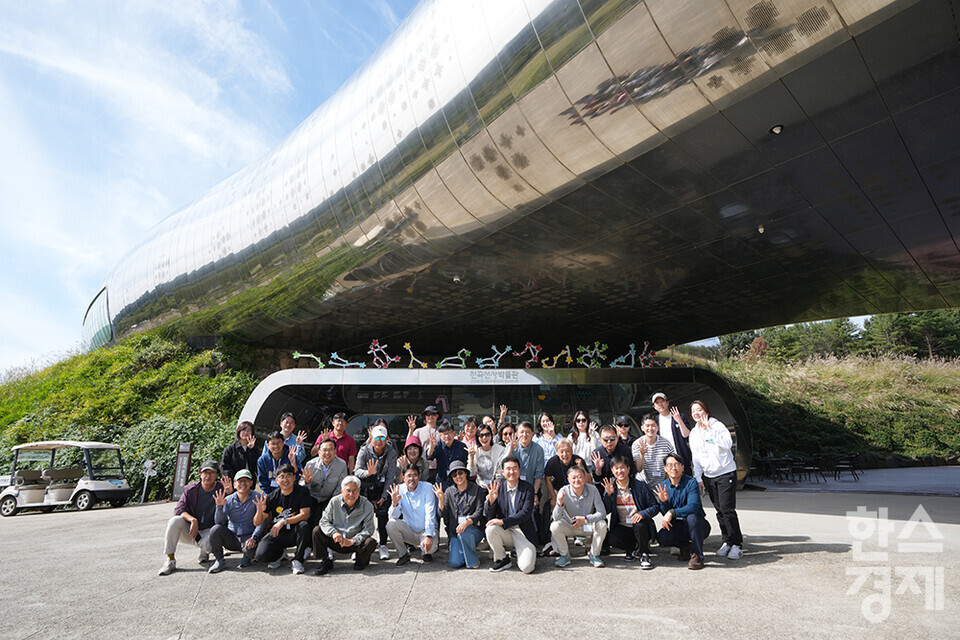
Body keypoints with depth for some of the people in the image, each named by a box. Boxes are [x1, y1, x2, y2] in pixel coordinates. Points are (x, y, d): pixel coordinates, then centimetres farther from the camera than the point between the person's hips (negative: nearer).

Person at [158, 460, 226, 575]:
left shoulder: (221, 490, -6)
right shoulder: (190, 489, -1)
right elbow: (179, 509, -11)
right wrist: (192, 520, -31)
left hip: (208, 531, -2)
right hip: (189, 531, 2)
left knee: (208, 544, -35)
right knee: (175, 520, -27)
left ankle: (204, 551, 7)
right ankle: (169, 560, -17)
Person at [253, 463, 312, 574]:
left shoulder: (302, 492, -9)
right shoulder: (273, 496, -4)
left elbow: (304, 515, -19)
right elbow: (257, 523, -1)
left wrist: (284, 521, -30)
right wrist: (260, 511, -24)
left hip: (294, 533, -1)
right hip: (276, 534, 2)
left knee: (304, 525, -33)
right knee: (260, 556, -23)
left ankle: (298, 559, -13)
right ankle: (280, 554, 12)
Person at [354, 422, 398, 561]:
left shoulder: (391, 452, -10)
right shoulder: (364, 451, -11)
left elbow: (390, 476, -9)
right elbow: (357, 470, -23)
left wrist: (383, 497, -14)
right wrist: (367, 472, -45)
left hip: (383, 487, -1)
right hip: (366, 487, 1)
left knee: (382, 512, -19)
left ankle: (383, 545, -7)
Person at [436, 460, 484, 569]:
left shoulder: (476, 490, 0)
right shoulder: (449, 491, 7)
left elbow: (479, 512, -8)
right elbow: (443, 514, 1)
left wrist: (467, 522, -26)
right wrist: (441, 499, -16)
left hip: (474, 529, -1)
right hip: (455, 532, 1)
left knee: (463, 531, -36)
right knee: (455, 563, -20)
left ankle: (473, 561, -11)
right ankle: (455, 552, 15)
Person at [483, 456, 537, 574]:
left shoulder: (528, 488, -6)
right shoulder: (497, 488, -1)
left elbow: (526, 513, -15)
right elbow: (488, 516, -2)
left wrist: (503, 521, -24)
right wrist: (491, 500, -24)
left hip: (523, 533, -2)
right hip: (504, 532, 2)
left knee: (526, 567, -21)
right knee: (490, 529, -28)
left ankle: (524, 557, 16)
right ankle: (502, 559, -3)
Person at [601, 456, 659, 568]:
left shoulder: (640, 485, -6)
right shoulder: (610, 487, 0)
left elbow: (656, 506, -6)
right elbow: (606, 511, -4)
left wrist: (642, 514, -25)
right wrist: (608, 494, -21)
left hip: (641, 527, -2)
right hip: (622, 527, 2)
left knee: (639, 525, -35)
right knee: (611, 539, -27)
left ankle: (644, 555, -9)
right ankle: (634, 547, 5)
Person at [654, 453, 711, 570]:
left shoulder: (691, 482, -14)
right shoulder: (663, 487, -1)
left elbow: (693, 507, -28)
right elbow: (666, 514, -2)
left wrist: (672, 512, -37)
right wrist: (663, 502, -23)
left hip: (698, 525, -3)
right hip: (677, 526, 4)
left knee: (691, 517, -36)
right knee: (661, 537, -24)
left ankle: (697, 556, -18)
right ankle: (685, 546, 8)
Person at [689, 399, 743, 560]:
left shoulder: (718, 426, -6)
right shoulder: (694, 434, 9)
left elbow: (728, 444, -23)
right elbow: (696, 457, 12)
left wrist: (709, 429, -24)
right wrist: (698, 478, 7)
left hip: (726, 473, -5)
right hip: (708, 476, 5)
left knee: (727, 509, -10)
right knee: (719, 511, 6)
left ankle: (737, 544, 1)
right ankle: (727, 541, 16)